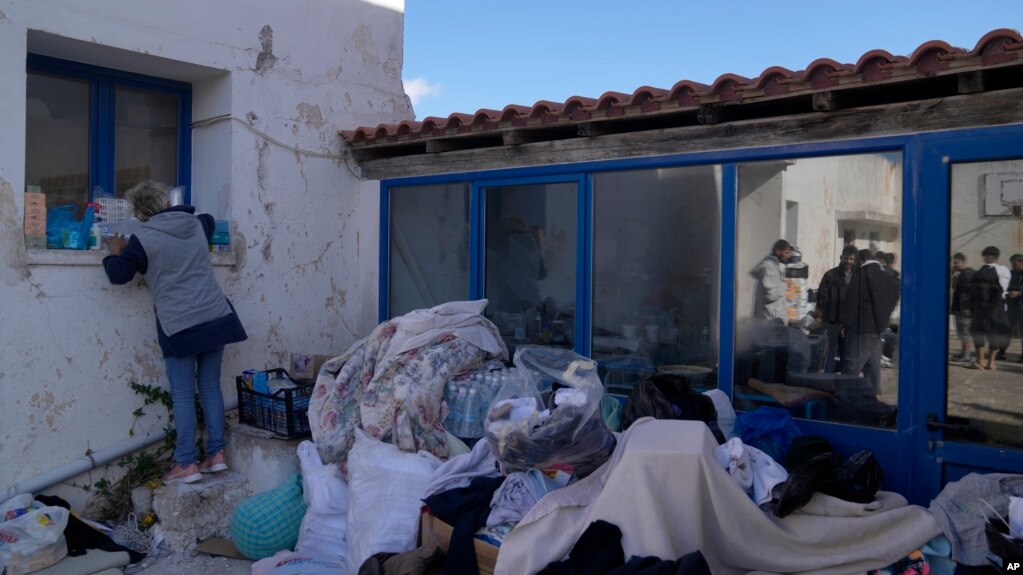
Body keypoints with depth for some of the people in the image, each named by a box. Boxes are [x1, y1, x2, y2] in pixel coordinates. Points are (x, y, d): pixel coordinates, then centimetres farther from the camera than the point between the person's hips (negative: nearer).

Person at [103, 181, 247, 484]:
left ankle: (187, 464, 3)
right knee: (211, 387, 11)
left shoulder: (143, 239, -5)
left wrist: (115, 252, 20)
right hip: (216, 318, 5)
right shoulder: (196, 225, 11)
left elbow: (118, 275, 3)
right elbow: (209, 220, 35)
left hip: (179, 326, -5)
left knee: (183, 395, 1)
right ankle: (216, 454, 14)